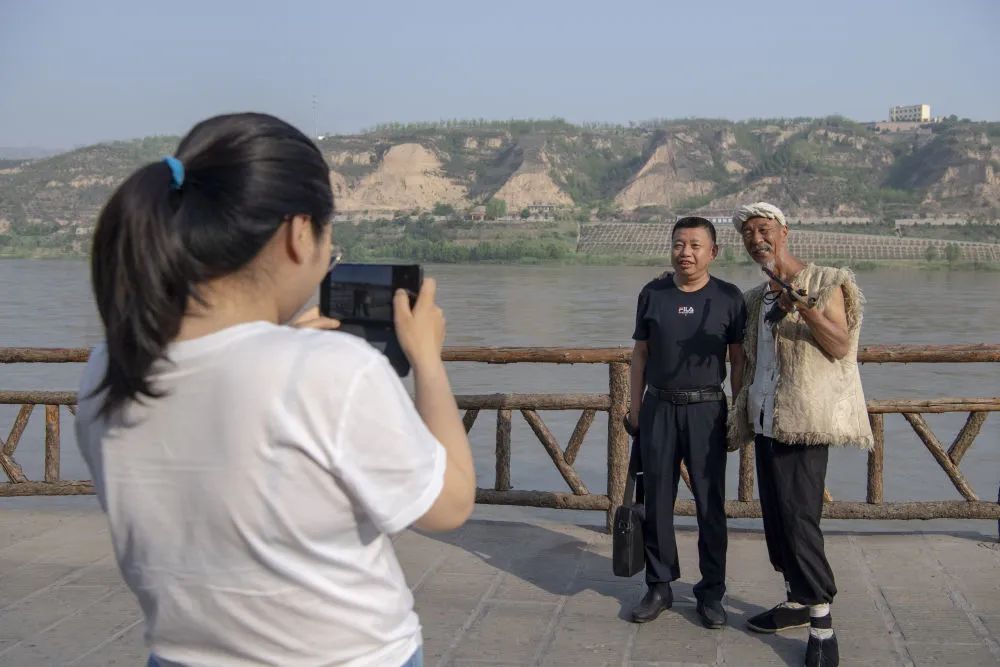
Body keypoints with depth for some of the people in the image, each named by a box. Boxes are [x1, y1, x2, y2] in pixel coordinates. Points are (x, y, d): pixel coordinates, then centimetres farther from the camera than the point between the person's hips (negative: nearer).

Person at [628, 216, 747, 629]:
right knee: (657, 500, 6)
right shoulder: (652, 294, 4)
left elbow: (738, 360, 3)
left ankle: (711, 592, 14)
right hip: (659, 408, 2)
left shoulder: (728, 298, 0)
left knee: (710, 504, 3)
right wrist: (635, 407, 5)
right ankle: (659, 586, 19)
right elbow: (640, 354, 9)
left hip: (706, 409, -2)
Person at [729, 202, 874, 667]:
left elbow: (841, 347, -14)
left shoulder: (825, 284, -4)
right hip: (765, 420, 7)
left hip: (803, 420, -7)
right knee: (775, 516, 11)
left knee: (798, 518, -12)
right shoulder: (756, 299, 16)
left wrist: (805, 310, -27)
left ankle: (822, 625, -4)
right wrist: (744, 412, 19)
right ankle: (797, 603, 24)